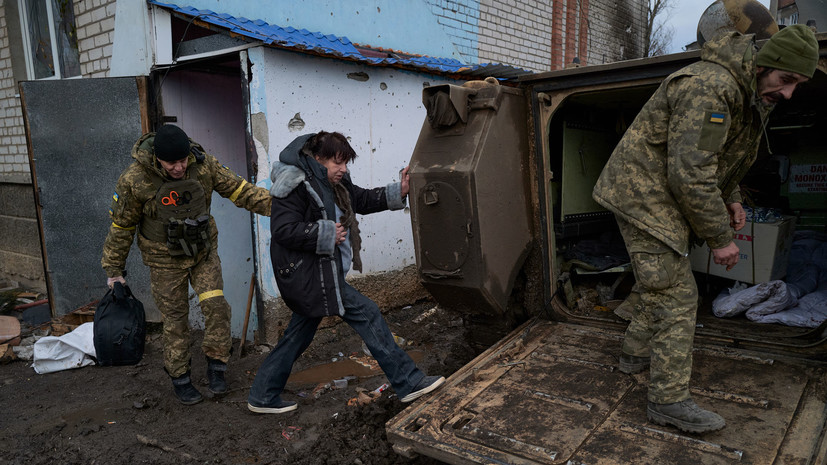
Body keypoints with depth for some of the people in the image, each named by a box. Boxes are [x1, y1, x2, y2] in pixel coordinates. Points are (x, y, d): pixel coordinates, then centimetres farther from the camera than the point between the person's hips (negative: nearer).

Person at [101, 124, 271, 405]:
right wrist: (113, 269, 0)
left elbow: (238, 189, -7)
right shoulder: (134, 180, -19)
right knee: (175, 321, 5)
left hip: (204, 251, 2)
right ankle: (179, 379, 24)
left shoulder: (203, 164, -14)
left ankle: (216, 366, 11)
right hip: (166, 259, -2)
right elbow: (121, 226, -7)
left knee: (216, 306, -8)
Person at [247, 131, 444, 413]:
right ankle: (408, 382, 1)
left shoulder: (335, 183, 11)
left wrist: (398, 192, 6)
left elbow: (362, 200, 19)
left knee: (299, 335, 17)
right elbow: (283, 230, -21)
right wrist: (326, 233, -20)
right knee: (367, 314, -8)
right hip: (309, 276, -10)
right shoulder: (296, 186, -16)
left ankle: (263, 397, 31)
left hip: (317, 274, 10)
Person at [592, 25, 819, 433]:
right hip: (643, 192, -11)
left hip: (660, 196, 11)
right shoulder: (709, 86, -24)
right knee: (676, 296, -9)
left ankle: (635, 353, 38)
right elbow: (691, 173, -28)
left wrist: (730, 199, 9)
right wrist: (720, 238, -19)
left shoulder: (747, 97, 11)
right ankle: (669, 400, 0)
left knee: (662, 283, 21)